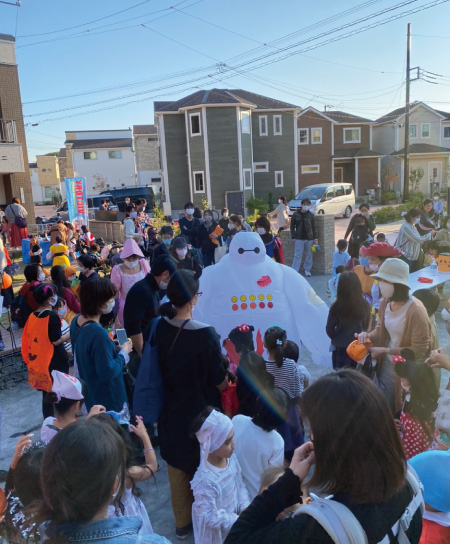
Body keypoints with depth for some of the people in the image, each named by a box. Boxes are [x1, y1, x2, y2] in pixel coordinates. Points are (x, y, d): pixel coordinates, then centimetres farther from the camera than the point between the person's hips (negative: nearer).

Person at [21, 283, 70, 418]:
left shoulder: (32, 315, 2)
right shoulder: (52, 316, -18)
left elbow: (30, 338, 11)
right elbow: (56, 341, -19)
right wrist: (69, 334, -4)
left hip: (38, 360, 7)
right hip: (54, 361, -7)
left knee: (47, 393, 17)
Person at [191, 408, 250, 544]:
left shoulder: (230, 457, -16)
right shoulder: (206, 480, -37)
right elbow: (210, 517, -27)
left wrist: (245, 507, -15)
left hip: (234, 516, 6)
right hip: (216, 532, -6)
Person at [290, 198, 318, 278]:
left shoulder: (311, 215, 1)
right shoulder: (296, 214, 1)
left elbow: (314, 227, 4)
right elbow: (292, 226, 5)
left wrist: (315, 238, 0)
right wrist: (293, 237, -2)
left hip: (309, 238, 1)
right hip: (299, 238, -1)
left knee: (309, 254, 10)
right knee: (298, 255, -3)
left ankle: (307, 269, 24)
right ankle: (295, 270, -2)